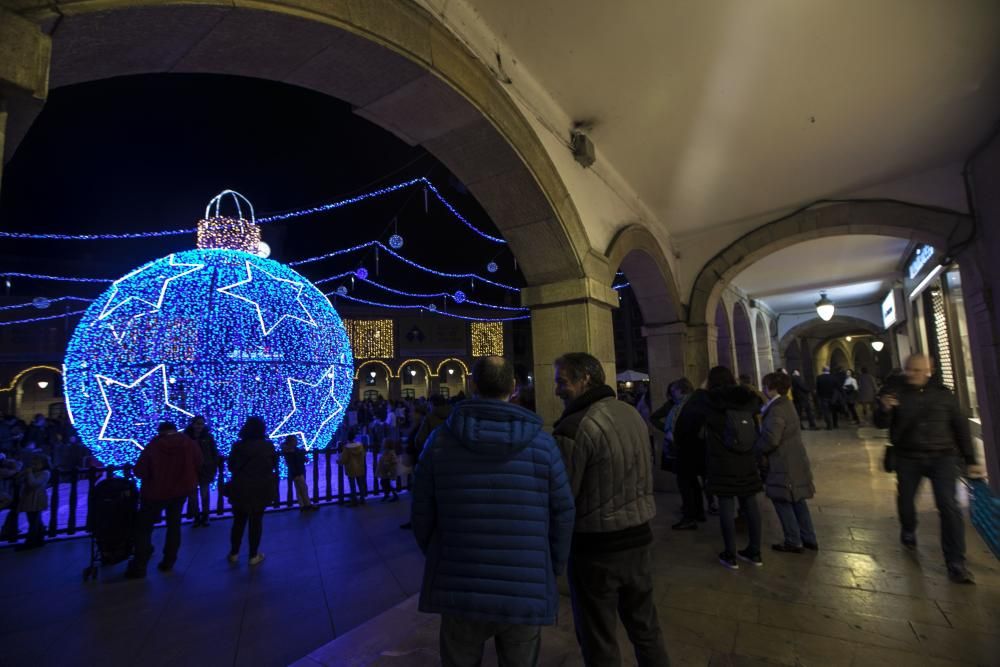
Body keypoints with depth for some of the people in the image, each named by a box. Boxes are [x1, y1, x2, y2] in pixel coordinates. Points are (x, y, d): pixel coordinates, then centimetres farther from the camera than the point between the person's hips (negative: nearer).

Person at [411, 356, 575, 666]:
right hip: (527, 594, 0)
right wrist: (551, 572, 13)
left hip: (460, 591, 0)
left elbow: (422, 516, -3)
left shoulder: (441, 440, -9)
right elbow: (562, 515, -4)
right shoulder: (541, 442, -9)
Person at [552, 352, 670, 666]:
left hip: (595, 547, -7)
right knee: (645, 627, 24)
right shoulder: (633, 414, 2)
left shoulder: (574, 427, -23)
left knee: (599, 642, 13)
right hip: (638, 537, 7)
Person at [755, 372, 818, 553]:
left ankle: (793, 542, 11)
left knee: (783, 502, 2)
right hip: (793, 461, 10)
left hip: (784, 465, -10)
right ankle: (808, 539, 27)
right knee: (797, 501, 17)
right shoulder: (786, 404, 10)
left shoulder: (776, 410, -22)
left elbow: (770, 439, -28)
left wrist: (755, 452, -13)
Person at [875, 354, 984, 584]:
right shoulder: (897, 394, -1)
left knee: (948, 505, -10)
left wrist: (970, 460, 7)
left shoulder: (943, 394, 2)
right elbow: (881, 424, -4)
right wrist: (884, 410, -26)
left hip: (942, 456, 0)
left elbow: (961, 427, 9)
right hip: (908, 459, 0)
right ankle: (908, 531, 40)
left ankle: (956, 564, -3)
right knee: (905, 501, 8)